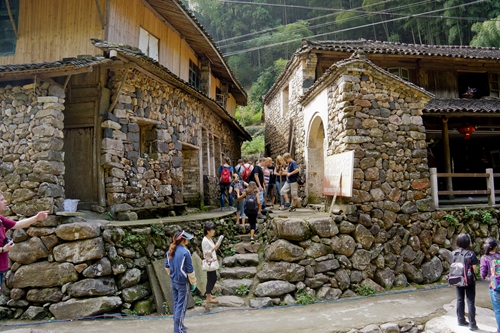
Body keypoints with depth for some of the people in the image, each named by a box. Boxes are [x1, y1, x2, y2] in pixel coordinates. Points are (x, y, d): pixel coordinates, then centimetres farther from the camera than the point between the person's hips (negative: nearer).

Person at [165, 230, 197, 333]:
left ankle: (178, 324, 31)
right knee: (181, 305, 3)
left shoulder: (170, 251, 1)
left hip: (174, 281, 7)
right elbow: (190, 270, -15)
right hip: (183, 283, -7)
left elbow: (167, 267, 12)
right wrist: (193, 283, -5)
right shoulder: (185, 252, -21)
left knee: (176, 303, 19)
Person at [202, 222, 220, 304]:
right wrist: (214, 248, -29)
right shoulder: (205, 241, -19)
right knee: (210, 279, 0)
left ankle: (209, 294, 32)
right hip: (209, 263, -10)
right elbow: (206, 253, -22)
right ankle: (209, 298, 12)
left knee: (214, 278, 18)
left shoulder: (209, 239, 9)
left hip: (213, 262, 10)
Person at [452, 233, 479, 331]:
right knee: (470, 302, 5)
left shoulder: (453, 253, -5)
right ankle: (472, 324, 9)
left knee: (460, 300, 15)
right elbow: (474, 268, -12)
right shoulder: (471, 254, -14)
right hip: (469, 280, -3)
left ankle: (461, 320, 24)